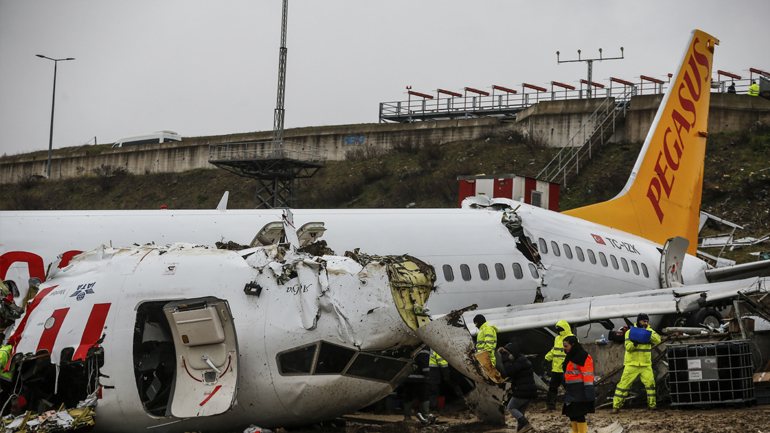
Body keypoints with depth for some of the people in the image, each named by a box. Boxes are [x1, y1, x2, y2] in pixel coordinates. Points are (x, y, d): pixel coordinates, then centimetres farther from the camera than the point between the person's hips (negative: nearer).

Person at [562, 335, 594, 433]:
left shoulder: (583, 356, -13)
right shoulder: (570, 356, 16)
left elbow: (587, 373, -18)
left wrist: (588, 389, -23)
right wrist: (566, 390, 25)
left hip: (579, 391, -9)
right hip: (571, 391, 9)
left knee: (578, 414, -8)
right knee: (571, 414, 12)